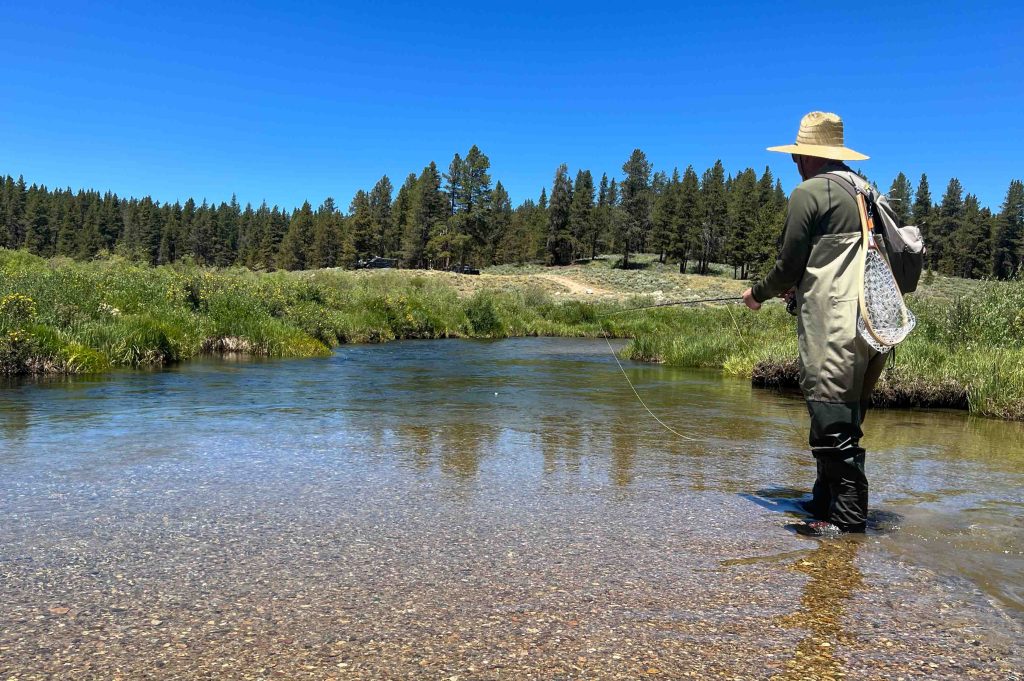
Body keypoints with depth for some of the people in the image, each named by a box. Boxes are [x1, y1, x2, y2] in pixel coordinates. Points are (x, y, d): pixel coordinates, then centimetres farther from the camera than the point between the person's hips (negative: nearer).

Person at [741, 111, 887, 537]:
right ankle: (825, 501, 25)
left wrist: (759, 293, 12)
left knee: (831, 419, -5)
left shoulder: (809, 192, -6)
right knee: (846, 417, 14)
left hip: (833, 326, -9)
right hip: (871, 324, 9)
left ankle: (847, 517, -2)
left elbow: (789, 263, -6)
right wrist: (800, 287, 30)